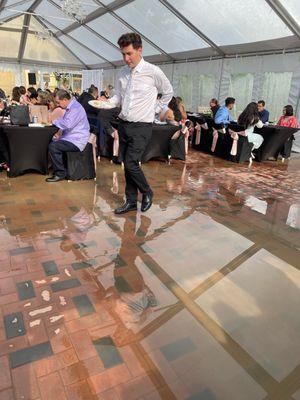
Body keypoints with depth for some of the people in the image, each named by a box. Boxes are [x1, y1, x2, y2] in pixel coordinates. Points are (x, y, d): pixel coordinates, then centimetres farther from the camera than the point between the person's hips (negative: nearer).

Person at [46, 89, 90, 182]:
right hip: (70, 137, 11)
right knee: (52, 142, 10)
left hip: (77, 140, -11)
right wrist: (60, 132, 7)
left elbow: (67, 124, -29)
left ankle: (60, 174, -9)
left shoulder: (75, 108, -18)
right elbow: (65, 122, 26)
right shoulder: (70, 107, 15)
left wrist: (54, 121, -13)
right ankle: (56, 168, 19)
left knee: (53, 147, -21)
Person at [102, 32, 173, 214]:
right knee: (127, 165, 8)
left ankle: (147, 192, 14)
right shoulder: (122, 73, 7)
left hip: (141, 126, -6)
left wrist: (157, 109, 7)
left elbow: (168, 92, 6)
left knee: (131, 163, -12)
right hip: (124, 124, 6)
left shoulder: (153, 71, -9)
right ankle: (131, 201, 21)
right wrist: (107, 102, -4)